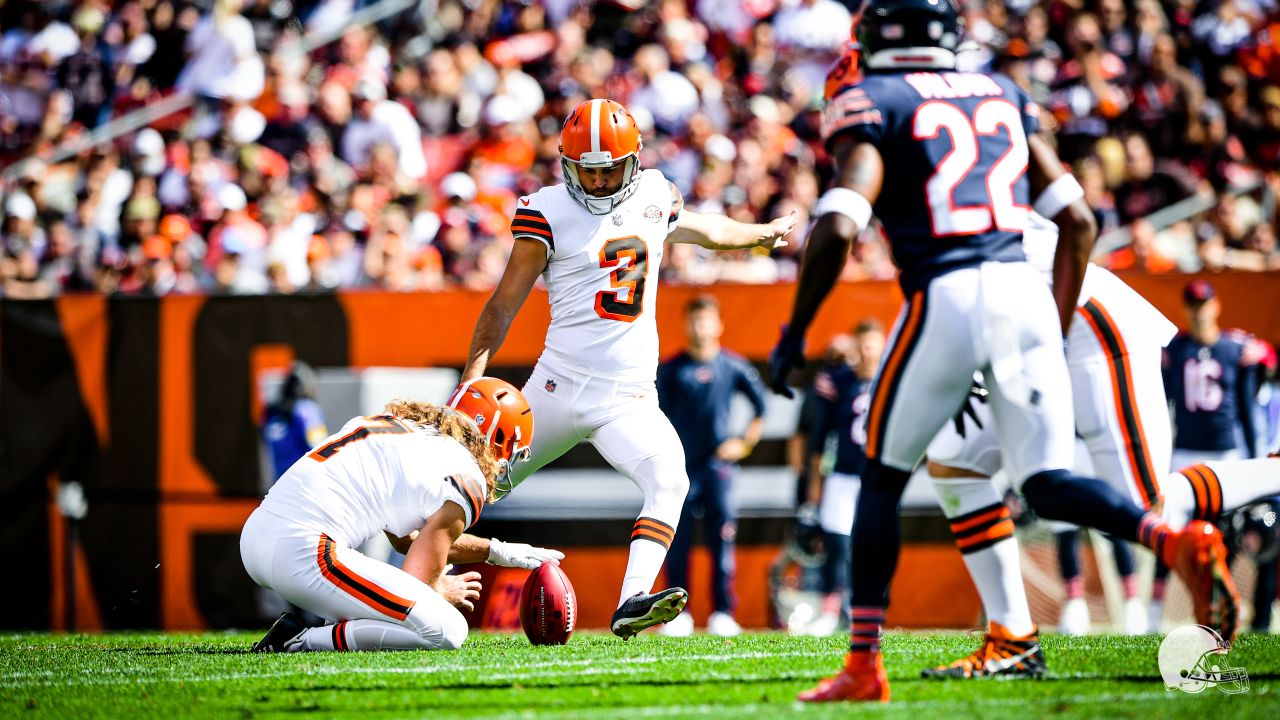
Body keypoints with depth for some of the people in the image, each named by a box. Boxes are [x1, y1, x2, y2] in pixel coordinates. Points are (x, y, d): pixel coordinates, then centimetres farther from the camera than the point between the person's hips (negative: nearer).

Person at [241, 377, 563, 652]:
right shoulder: (467, 483, 0)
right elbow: (416, 584, -2)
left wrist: (497, 551, 43)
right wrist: (443, 592, 21)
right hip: (303, 553, -9)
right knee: (448, 630, -10)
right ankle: (301, 642, -12)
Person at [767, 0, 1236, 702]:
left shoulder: (870, 103, 2)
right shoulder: (1001, 94, 19)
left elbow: (838, 230, -11)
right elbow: (1079, 220, 17)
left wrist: (795, 331, -1)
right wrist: (1057, 326, 23)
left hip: (946, 299, -4)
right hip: (1024, 293, 4)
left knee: (882, 477, 13)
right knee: (1046, 483, 7)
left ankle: (864, 664, 11)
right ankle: (1176, 541, -21)